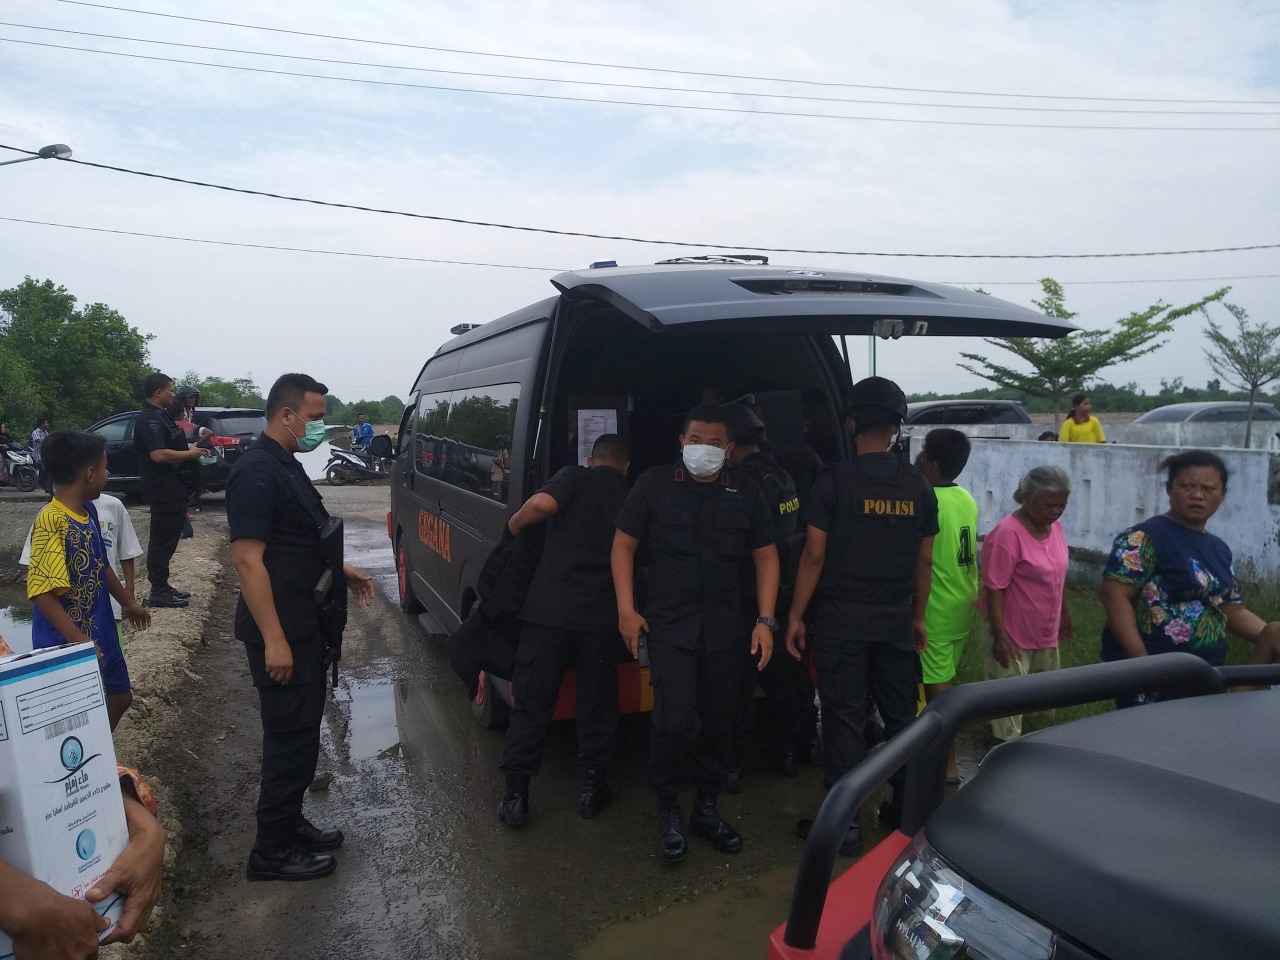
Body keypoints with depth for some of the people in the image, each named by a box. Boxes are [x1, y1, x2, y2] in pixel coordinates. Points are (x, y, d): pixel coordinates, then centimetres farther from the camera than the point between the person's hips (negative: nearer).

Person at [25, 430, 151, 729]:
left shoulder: (89, 511, 2)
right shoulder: (52, 522, -25)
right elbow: (42, 592, -28)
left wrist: (128, 602, 26)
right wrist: (80, 642, -31)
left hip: (101, 633, 9)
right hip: (67, 645, -9)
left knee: (120, 696, 22)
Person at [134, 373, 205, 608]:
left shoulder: (161, 416, 16)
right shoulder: (149, 419, -16)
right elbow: (159, 454, -26)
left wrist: (191, 448, 11)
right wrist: (190, 454, -16)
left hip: (173, 489, 10)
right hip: (163, 490, -10)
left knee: (168, 538, 16)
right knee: (162, 540, -5)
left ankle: (163, 586, 24)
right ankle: (158, 592, 0)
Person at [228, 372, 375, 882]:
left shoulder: (286, 465, 12)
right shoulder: (257, 472, -19)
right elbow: (248, 559, -24)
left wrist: (342, 570, 16)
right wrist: (273, 640, -25)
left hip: (304, 625, 10)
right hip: (281, 630, -10)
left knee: (302, 730, 18)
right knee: (291, 735, 0)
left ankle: (290, 824, 33)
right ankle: (272, 851, 13)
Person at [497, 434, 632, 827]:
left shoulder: (575, 478, 3)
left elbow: (543, 503, -19)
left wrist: (514, 526, -1)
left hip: (548, 610, -2)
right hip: (602, 617, 2)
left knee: (531, 706, 8)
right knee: (596, 707, 17)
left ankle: (516, 797, 14)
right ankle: (593, 788, 25)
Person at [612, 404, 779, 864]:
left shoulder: (746, 494, 6)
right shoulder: (654, 485, -1)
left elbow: (766, 557, 9)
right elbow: (623, 545, 4)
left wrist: (765, 620, 1)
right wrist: (626, 610, -4)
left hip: (725, 629, 3)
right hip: (668, 624, -3)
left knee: (719, 721, 11)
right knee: (675, 721, -11)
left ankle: (706, 808, 30)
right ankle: (668, 812, 12)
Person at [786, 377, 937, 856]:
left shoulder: (835, 481, -10)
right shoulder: (918, 485, 3)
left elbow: (814, 555, -10)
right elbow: (924, 560, 8)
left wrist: (795, 615, -2)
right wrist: (918, 617, 19)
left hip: (843, 618, -4)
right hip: (896, 619, 4)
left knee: (844, 718, 3)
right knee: (900, 715, 16)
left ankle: (844, 823, 11)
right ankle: (906, 809, 28)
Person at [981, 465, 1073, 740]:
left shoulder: (1055, 527, 3)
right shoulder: (1008, 533, -21)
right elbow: (994, 588, -21)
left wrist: (1065, 614, 20)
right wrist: (999, 634, -22)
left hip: (1046, 634, 8)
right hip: (1014, 637, -8)